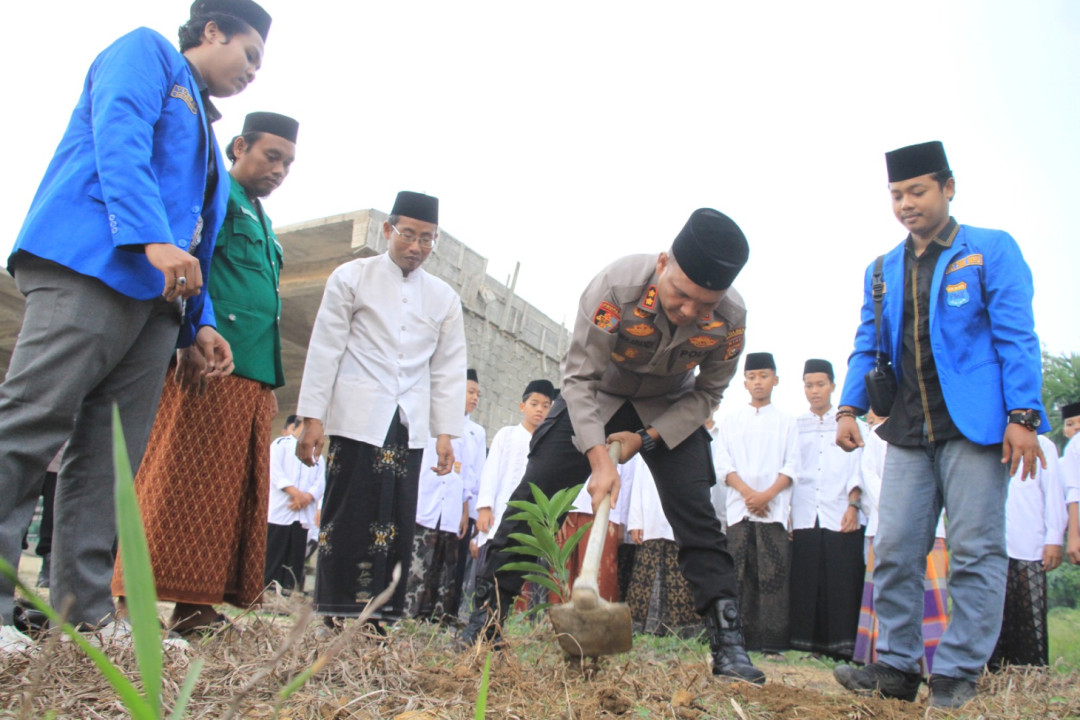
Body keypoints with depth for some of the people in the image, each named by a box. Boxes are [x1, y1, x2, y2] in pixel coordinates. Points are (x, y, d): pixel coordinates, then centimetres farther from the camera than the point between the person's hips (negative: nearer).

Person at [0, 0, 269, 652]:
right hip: (92, 263, -8)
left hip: (157, 293, 8)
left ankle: (88, 611, 3)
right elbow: (118, 141, -9)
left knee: (111, 458, 2)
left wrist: (200, 322, 15)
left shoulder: (204, 131, 32)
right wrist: (155, 239, -23)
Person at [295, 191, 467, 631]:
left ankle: (379, 618, 6)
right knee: (348, 516, -4)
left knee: (397, 523, 0)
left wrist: (446, 432, 5)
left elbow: (449, 370, 13)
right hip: (357, 418, -2)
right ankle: (334, 618, 4)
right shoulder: (352, 278, 7)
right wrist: (313, 417, -5)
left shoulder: (444, 299, 14)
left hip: (410, 426, 3)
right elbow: (325, 350, 2)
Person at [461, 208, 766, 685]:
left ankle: (728, 645, -3)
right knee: (534, 497, -8)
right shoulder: (616, 285, -35)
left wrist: (647, 439, -19)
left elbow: (706, 392, -10)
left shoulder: (731, 318, -26)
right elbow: (579, 377, -29)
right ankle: (485, 619, 2)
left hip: (669, 410, 1)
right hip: (596, 397, -1)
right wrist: (599, 459, -37)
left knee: (697, 517, -11)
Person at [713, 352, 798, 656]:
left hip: (774, 508, -1)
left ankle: (773, 642, -4)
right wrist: (747, 492, -10)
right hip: (738, 508, 1)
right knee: (741, 575, -1)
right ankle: (742, 638, 3)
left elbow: (791, 467, 4)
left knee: (773, 574, -7)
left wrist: (766, 495, -11)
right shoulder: (731, 421, 14)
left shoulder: (786, 421, 12)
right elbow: (722, 464, 5)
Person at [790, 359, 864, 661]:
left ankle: (843, 646, 0)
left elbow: (856, 469, 7)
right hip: (803, 518, 1)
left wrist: (853, 504, -7)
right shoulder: (794, 426, 16)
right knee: (805, 583, -2)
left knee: (843, 582, -6)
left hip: (840, 517, -1)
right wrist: (785, 511, 3)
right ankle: (808, 645, 4)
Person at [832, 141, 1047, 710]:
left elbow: (1016, 337, -5)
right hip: (909, 431, 5)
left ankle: (957, 673, 11)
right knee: (893, 550, 3)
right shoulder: (882, 271, 15)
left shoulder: (992, 250, 1)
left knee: (975, 551, 0)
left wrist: (1022, 416, -13)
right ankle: (897, 665, 15)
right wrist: (849, 408, 0)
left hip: (974, 427, -4)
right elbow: (868, 346, 14)